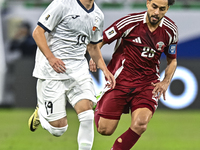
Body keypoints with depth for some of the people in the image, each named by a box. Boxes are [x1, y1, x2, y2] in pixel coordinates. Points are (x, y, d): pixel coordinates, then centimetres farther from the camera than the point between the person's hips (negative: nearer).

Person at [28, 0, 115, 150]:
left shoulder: (98, 16, 10)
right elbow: (38, 32, -11)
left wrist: (105, 70, 12)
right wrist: (51, 58, -23)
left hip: (79, 69, 5)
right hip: (52, 70, -5)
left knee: (87, 113, -18)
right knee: (58, 128, -3)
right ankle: (40, 113, 31)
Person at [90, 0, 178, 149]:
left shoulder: (170, 30, 0)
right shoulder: (131, 22, -12)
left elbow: (172, 60, 16)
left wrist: (165, 82, 0)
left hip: (148, 83, 2)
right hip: (121, 79, -2)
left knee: (140, 124, -25)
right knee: (105, 130, -2)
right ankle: (100, 103, 33)